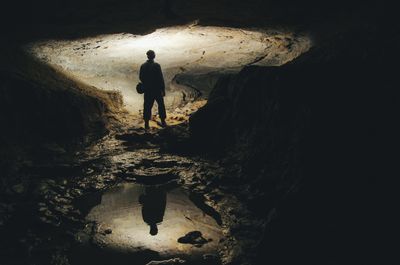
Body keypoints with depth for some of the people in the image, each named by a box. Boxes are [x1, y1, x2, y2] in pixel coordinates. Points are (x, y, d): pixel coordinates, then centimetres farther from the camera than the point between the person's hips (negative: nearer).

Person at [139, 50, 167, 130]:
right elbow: (161, 78, -14)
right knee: (161, 105, 13)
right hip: (157, 89, -3)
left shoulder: (143, 66, -3)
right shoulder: (156, 65, -14)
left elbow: (141, 77, 6)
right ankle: (163, 122, 18)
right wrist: (163, 89, -7)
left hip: (147, 90, 3)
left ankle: (146, 124, 9)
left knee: (147, 106, 8)